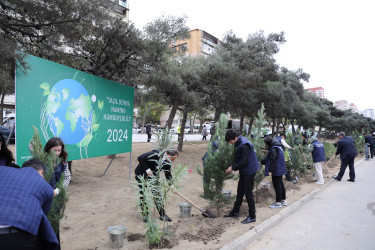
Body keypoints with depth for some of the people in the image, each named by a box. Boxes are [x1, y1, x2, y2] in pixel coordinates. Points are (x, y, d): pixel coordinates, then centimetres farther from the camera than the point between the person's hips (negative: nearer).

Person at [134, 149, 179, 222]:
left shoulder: (168, 162, -11)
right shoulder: (155, 154, -32)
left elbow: (168, 174, -1)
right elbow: (140, 158, -30)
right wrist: (147, 169, -30)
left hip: (153, 176, 5)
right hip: (142, 174, -5)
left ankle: (162, 215, 15)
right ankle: (145, 215, 15)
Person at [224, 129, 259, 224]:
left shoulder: (244, 145, -25)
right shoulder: (238, 143, 6)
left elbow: (244, 161, -25)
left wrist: (233, 168, -18)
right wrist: (232, 166, 3)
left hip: (249, 171, -10)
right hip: (244, 171, 10)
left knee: (248, 193, -2)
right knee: (240, 191, 17)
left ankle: (252, 216, 9)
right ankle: (235, 212, 30)